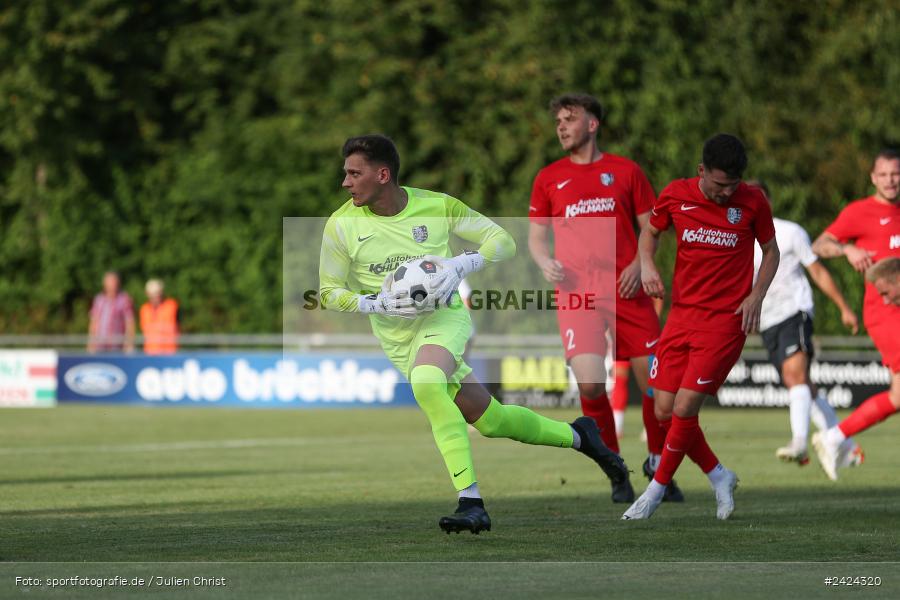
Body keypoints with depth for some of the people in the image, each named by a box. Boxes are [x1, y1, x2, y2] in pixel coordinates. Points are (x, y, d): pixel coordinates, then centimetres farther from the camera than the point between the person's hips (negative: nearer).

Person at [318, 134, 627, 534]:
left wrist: (463, 265, -18)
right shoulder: (341, 226, -6)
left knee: (426, 382, -35)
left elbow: (503, 242, 1)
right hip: (397, 340, 3)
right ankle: (577, 436, 29)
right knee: (488, 419, 2)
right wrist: (377, 303, -16)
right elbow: (328, 292, 2)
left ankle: (471, 502, -33)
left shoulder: (437, 206, -9)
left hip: (443, 317, -3)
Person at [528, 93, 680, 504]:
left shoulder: (626, 171, 9)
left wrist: (639, 264, -7)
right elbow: (536, 235, 16)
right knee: (590, 383, -16)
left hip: (627, 290, 0)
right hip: (576, 292, 0)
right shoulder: (549, 178, 11)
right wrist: (546, 263, -6)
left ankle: (657, 466, 20)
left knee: (652, 379, -3)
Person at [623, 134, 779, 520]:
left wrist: (756, 296, -6)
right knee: (665, 411, 1)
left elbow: (770, 250, 8)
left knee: (684, 409, -11)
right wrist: (647, 264, -4)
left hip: (726, 318, -4)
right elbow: (650, 231, 16)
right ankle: (719, 477, 22)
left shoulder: (752, 202, -6)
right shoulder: (676, 195, -2)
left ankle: (657, 489, 7)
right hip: (682, 313, 4)